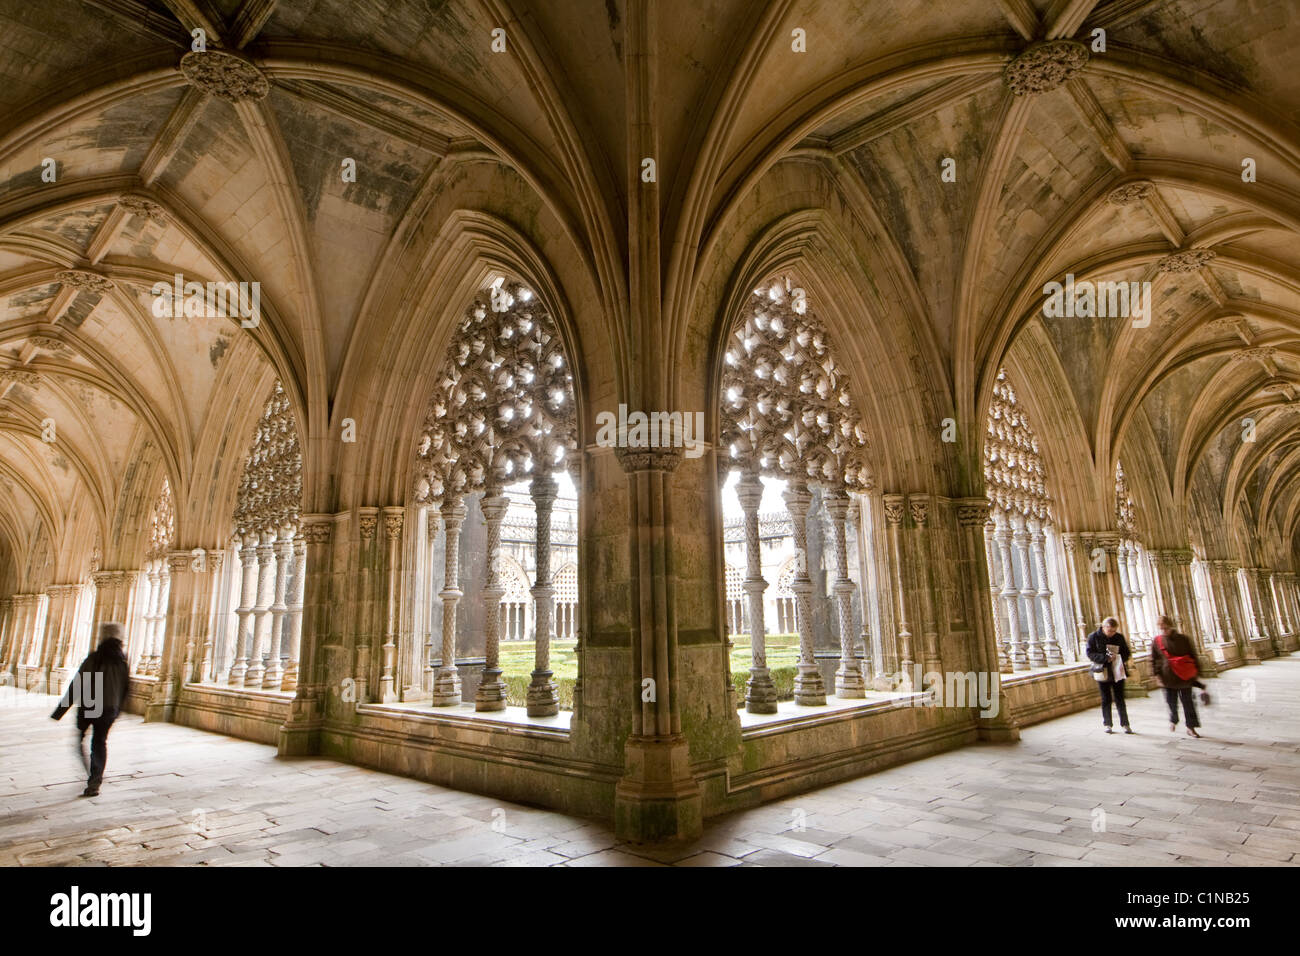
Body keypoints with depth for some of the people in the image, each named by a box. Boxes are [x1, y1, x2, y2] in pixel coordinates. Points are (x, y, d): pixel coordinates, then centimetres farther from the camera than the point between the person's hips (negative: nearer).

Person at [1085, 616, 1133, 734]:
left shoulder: (1119, 637, 1)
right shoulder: (1093, 637, -6)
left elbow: (1127, 653, 7)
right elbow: (1090, 653, -8)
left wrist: (1118, 657, -15)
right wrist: (1105, 658, -22)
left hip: (1118, 672, 1)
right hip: (1103, 672, -1)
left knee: (1120, 699, 4)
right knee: (1106, 699, 7)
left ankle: (1125, 724, 13)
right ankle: (1107, 724, 17)